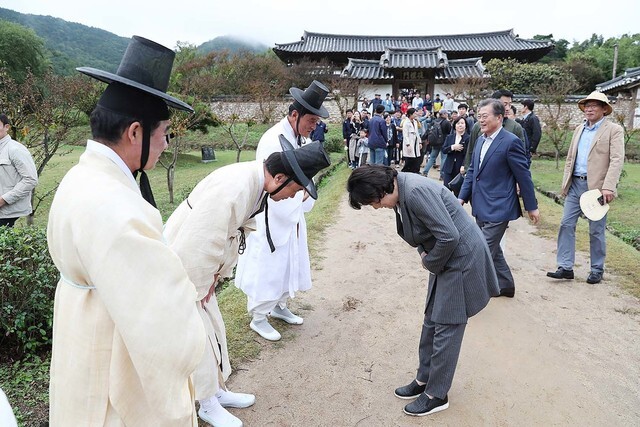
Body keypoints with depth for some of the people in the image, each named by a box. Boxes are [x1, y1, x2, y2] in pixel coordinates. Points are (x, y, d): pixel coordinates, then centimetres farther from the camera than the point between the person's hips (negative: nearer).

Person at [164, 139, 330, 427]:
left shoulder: (256, 184, -4)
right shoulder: (234, 188, -34)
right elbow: (197, 244, -31)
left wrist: (215, 276, 5)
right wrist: (197, 289, -16)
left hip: (199, 265, 9)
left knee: (213, 329, 18)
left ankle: (218, 391, 37)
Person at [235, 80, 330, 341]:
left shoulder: (300, 139, 5)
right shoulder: (273, 141, -22)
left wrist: (303, 199, -3)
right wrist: (295, 209, -13)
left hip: (293, 217, 9)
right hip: (273, 218, -8)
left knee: (290, 263, 19)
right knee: (268, 267, 3)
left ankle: (279, 306, 38)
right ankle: (258, 318, 21)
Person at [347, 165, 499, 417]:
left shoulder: (415, 192, -29)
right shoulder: (400, 191, 0)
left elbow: (449, 236, -29)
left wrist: (430, 263, -12)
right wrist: (424, 254, -3)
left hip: (462, 257, -9)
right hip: (445, 257, 9)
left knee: (446, 327, 1)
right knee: (432, 321, 16)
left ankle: (437, 395, 17)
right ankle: (424, 380, 31)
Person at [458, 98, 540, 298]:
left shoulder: (511, 142, -14)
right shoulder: (481, 139, 9)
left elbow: (524, 176, -10)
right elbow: (472, 171, 14)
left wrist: (532, 207, -4)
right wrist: (462, 197, 6)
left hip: (498, 208, -8)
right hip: (481, 207, 8)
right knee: (492, 249, 19)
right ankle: (505, 285, 36)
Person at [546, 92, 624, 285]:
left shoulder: (614, 130, -4)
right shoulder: (579, 129, 14)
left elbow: (617, 160, -13)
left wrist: (608, 187, -24)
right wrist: (565, 183, 12)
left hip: (596, 187, -5)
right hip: (575, 184, 5)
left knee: (596, 230, 4)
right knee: (566, 225, 1)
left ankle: (597, 269, 19)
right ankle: (565, 267, 7)